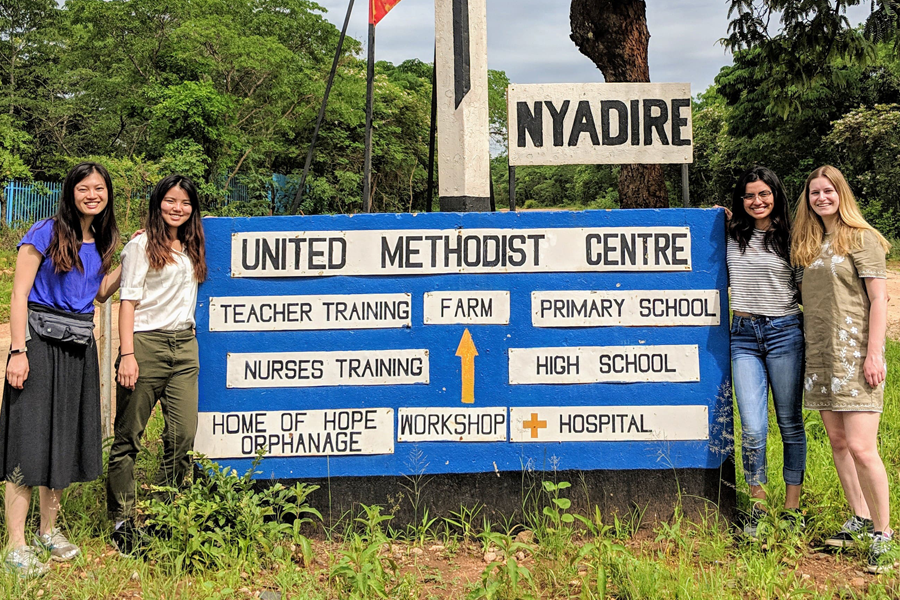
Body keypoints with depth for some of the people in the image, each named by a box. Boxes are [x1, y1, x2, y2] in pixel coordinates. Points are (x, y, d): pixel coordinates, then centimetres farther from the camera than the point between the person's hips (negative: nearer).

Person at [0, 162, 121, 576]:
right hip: (39, 342, -6)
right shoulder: (47, 233, -7)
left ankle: (49, 530, 27)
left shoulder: (98, 242, 12)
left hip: (79, 348, 7)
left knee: (66, 439, 12)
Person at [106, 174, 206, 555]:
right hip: (146, 344, -5)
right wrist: (127, 354, -13)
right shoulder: (142, 245, 0)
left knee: (183, 436, -2)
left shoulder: (192, 249, 17)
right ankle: (122, 521, 10)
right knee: (128, 437, 1)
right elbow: (128, 301, -5)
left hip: (184, 347, 5)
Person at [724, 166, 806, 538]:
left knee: (790, 424, 6)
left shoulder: (790, 240, 4)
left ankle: (792, 507, 19)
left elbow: (807, 291, 7)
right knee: (753, 428, -7)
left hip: (785, 332, -1)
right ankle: (757, 505, 12)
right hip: (743, 335, 1)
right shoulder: (730, 237, 9)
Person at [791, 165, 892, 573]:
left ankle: (882, 532, 4)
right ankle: (859, 518, 25)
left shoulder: (861, 238, -3)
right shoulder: (809, 244, 15)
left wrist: (874, 353, -15)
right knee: (837, 441, 11)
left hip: (855, 350, -6)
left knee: (861, 447, -11)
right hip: (819, 353, 7)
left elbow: (879, 299, -7)